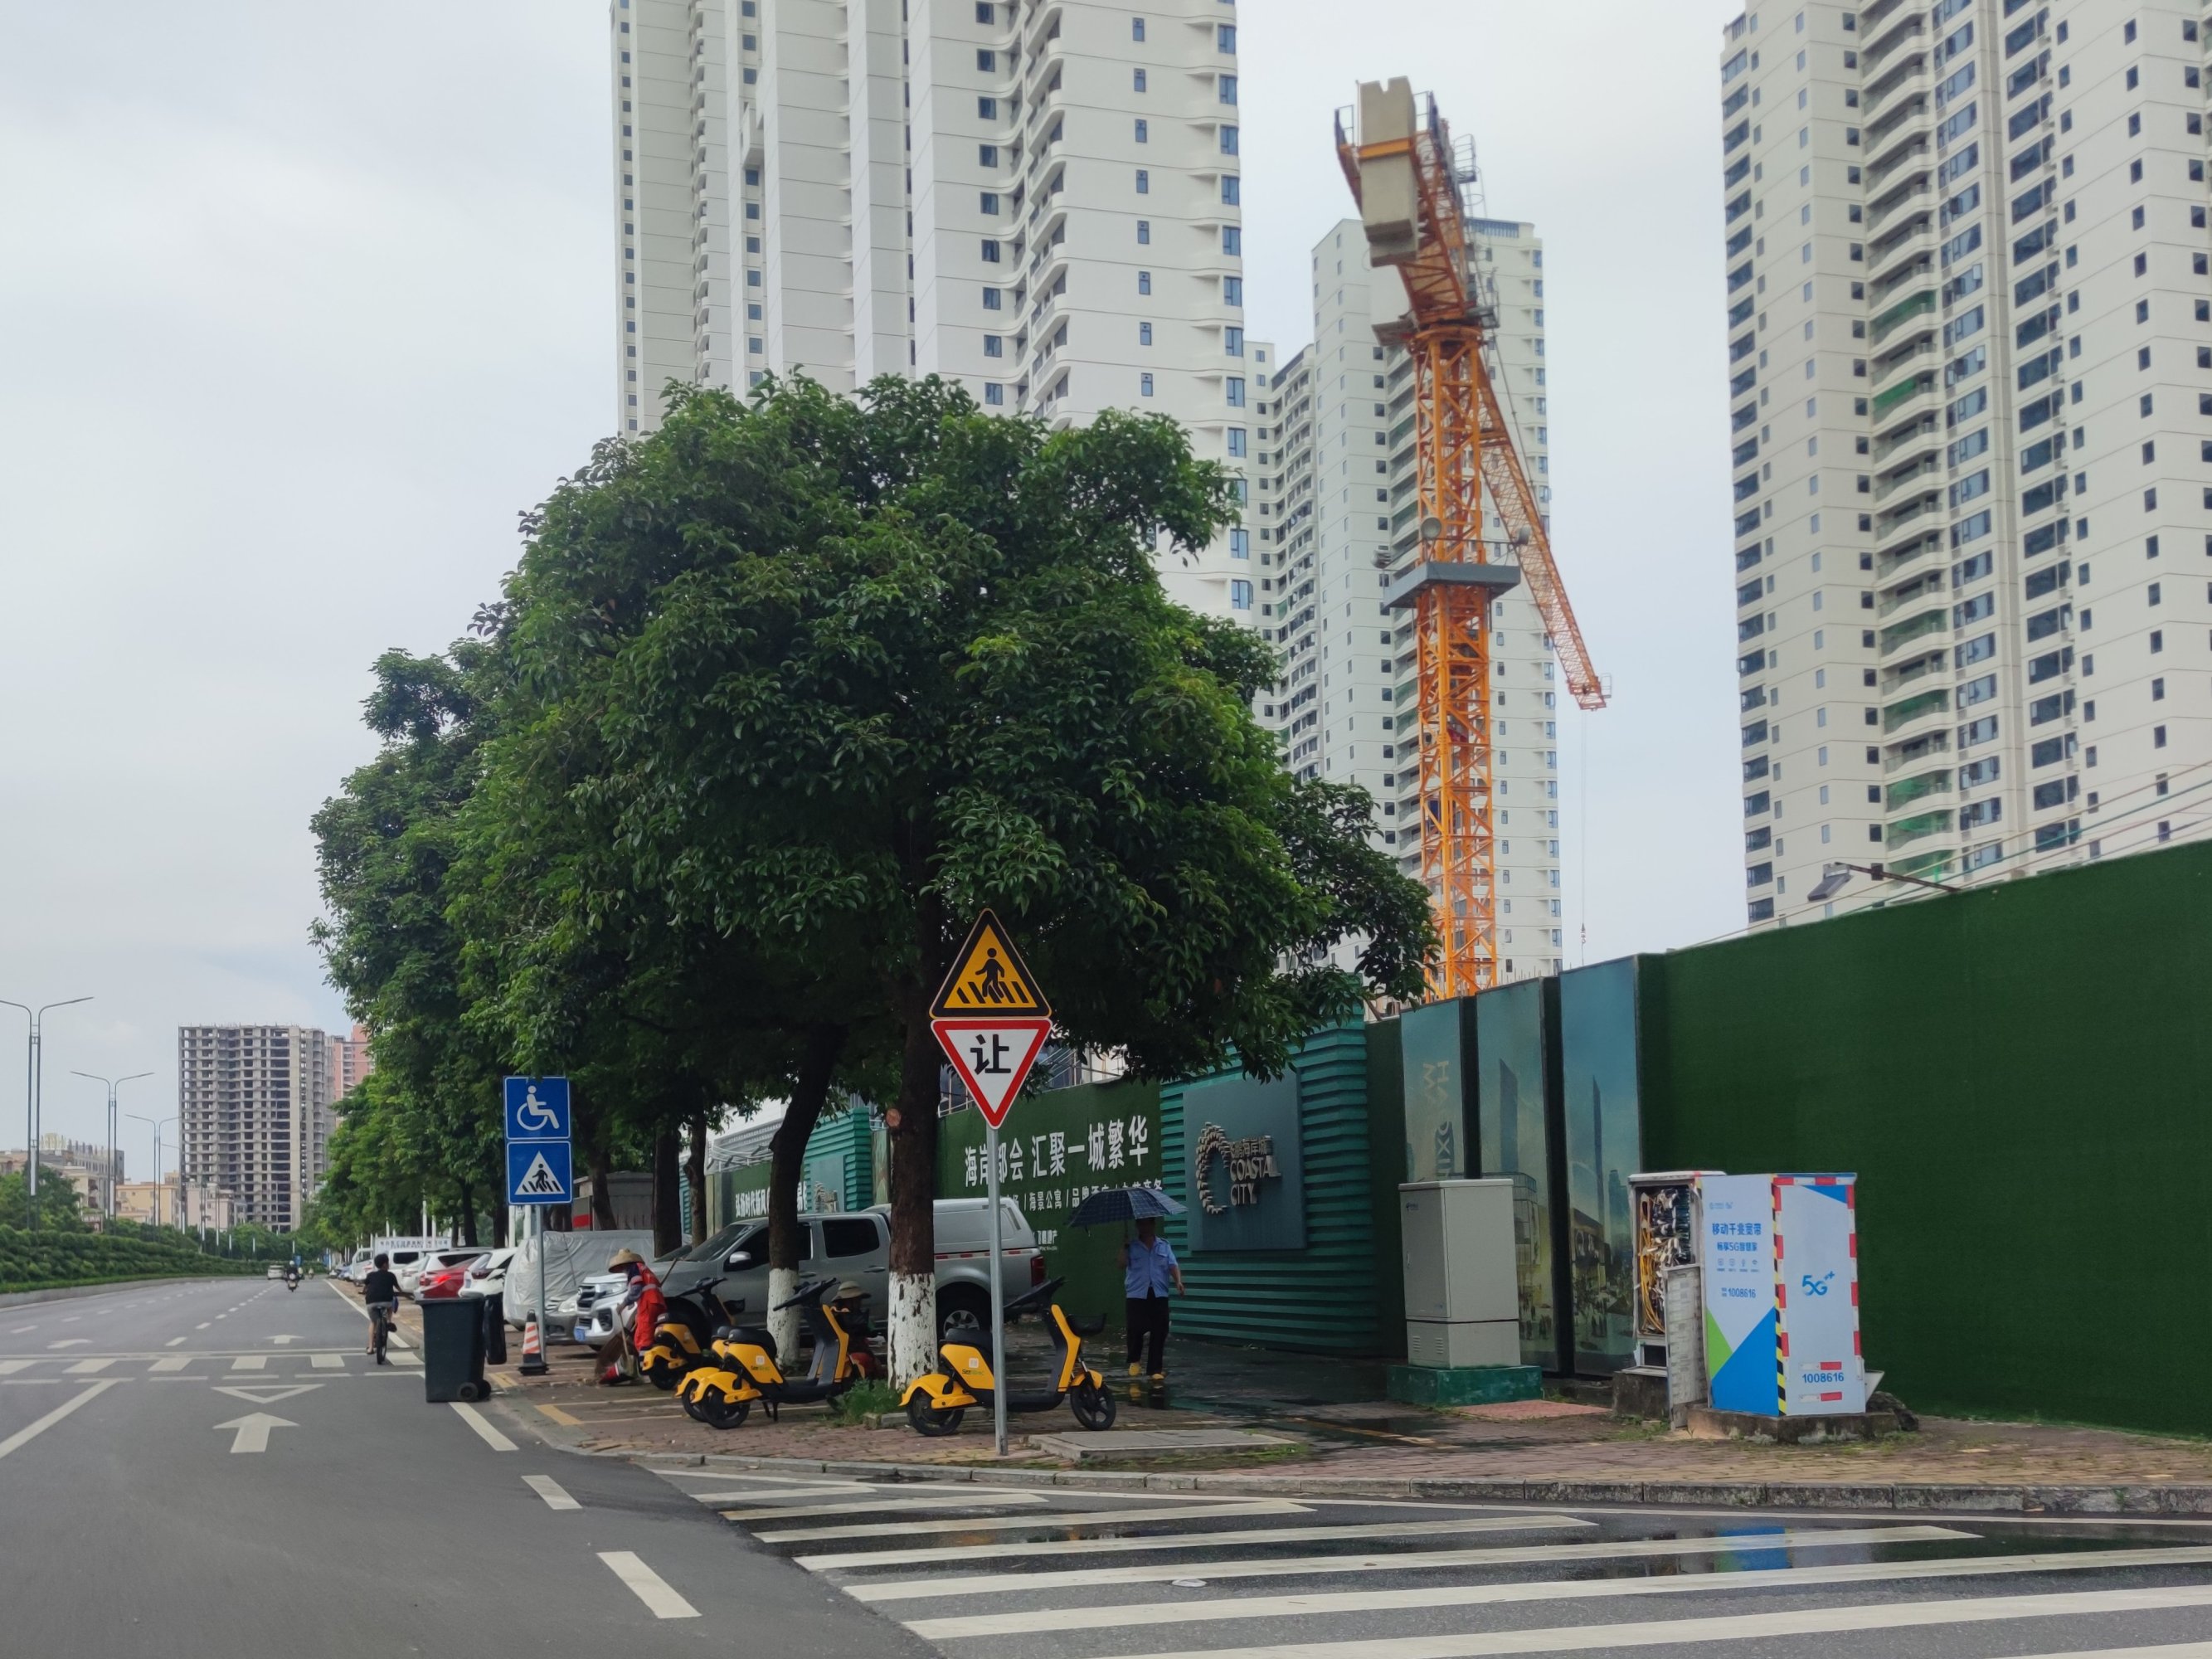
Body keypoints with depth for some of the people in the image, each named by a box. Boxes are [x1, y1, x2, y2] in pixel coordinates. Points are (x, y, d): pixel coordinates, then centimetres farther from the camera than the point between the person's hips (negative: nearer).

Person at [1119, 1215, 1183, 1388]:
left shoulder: (1164, 1246, 12)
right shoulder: (1132, 1246, 8)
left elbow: (1173, 1265, 2)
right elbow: (1123, 1264, -5)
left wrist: (1178, 1281, -14)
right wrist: (1124, 1248, -13)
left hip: (1159, 1295, 2)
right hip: (1137, 1294, -2)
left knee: (1159, 1333, -1)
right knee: (1136, 1328, -11)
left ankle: (1156, 1370, 6)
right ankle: (1135, 1360, 16)